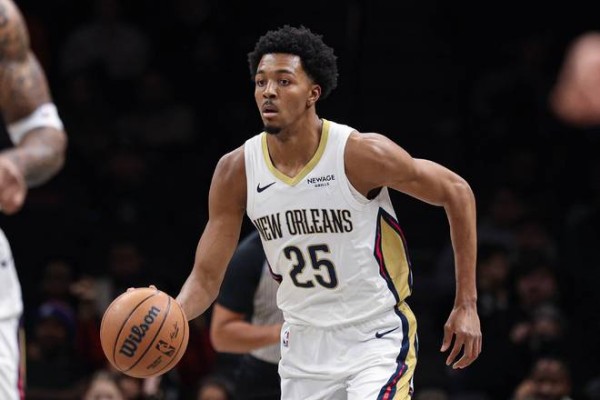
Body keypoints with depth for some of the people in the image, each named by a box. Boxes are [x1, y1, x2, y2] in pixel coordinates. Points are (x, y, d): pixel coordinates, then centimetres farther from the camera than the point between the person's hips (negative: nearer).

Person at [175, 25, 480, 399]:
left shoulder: (362, 154, -18)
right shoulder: (237, 171, -6)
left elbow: (457, 193, -6)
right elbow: (206, 277, -2)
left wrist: (467, 305, -7)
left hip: (378, 340, -5)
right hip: (304, 347, 5)